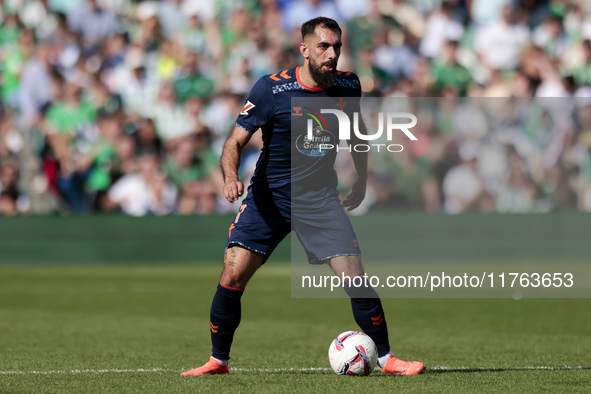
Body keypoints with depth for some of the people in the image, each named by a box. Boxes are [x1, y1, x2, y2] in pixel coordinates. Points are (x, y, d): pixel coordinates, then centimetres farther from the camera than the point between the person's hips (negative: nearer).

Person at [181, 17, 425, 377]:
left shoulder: (347, 86, -2)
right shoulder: (271, 88, -14)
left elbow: (355, 132, 19)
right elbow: (236, 141, -12)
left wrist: (362, 182, 23)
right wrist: (231, 177, -31)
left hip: (321, 199, 2)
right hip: (268, 197, -2)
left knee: (356, 279, -8)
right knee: (232, 277, -12)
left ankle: (385, 358, 7)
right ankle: (219, 361, 5)